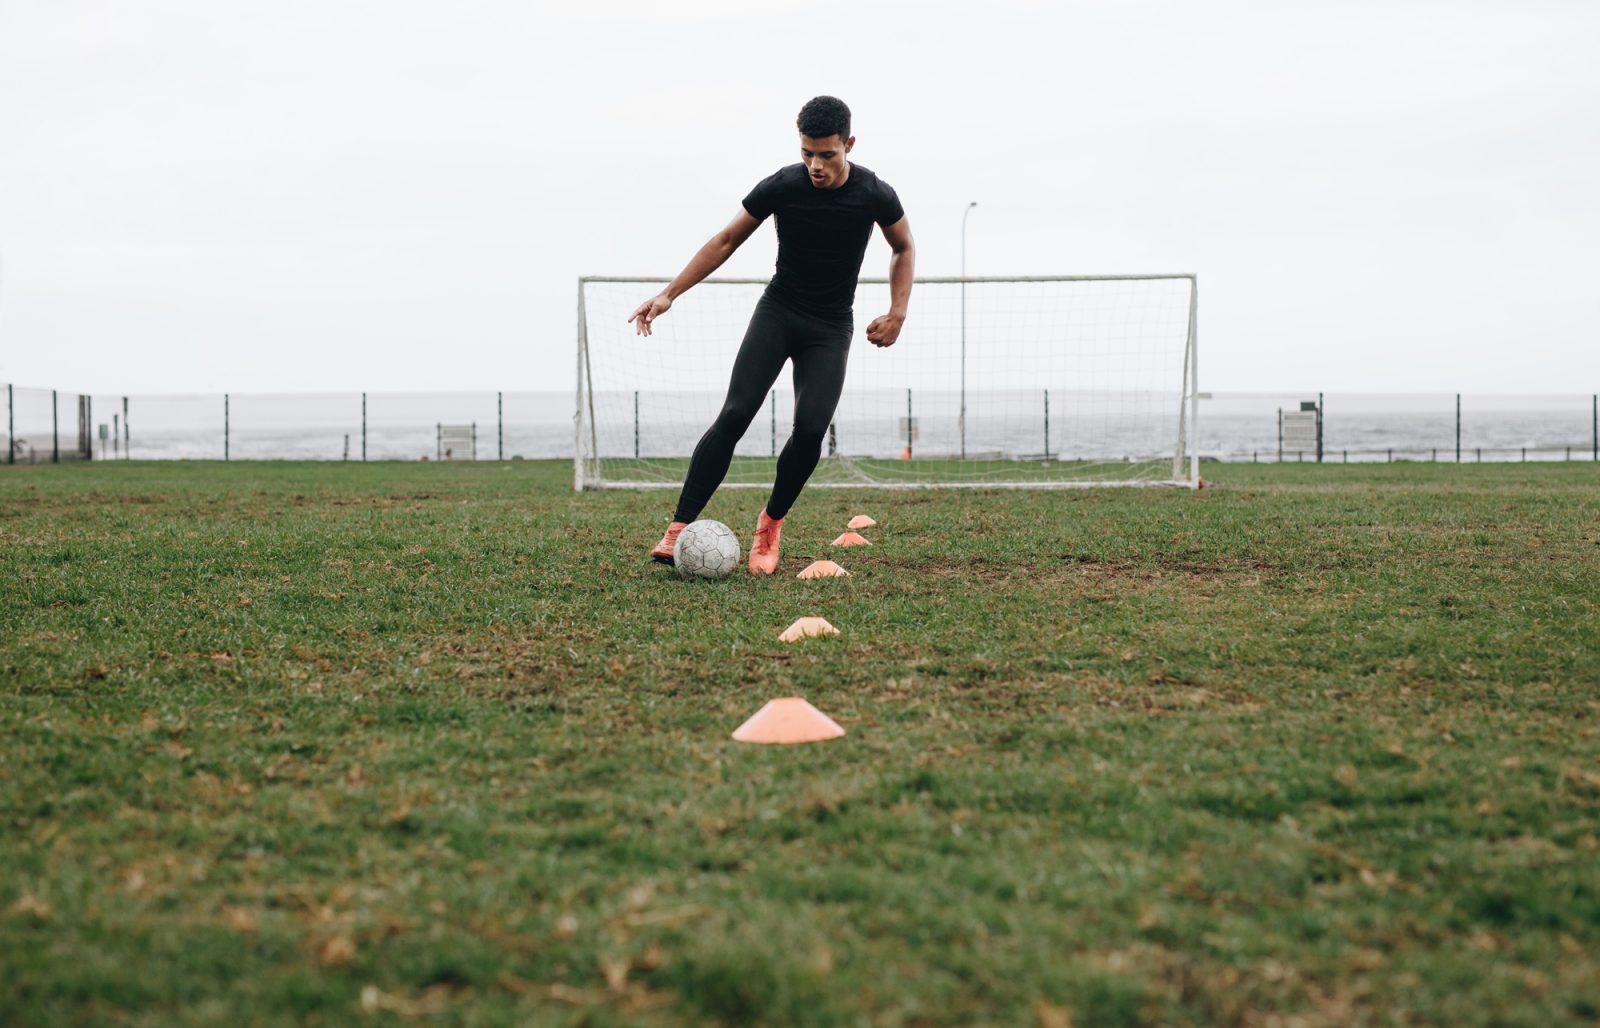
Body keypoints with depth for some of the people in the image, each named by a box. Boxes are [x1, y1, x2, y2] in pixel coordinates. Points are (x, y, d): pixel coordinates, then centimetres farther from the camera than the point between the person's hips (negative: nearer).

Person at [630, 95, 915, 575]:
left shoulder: (874, 195, -12)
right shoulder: (782, 186, -14)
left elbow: (904, 249, 9)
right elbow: (726, 240, -3)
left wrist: (898, 311, -3)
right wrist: (669, 294, -8)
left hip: (830, 327, 0)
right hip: (778, 313, 0)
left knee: (811, 428, -19)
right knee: (735, 414, -19)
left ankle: (771, 524, 6)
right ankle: (679, 529, -18)